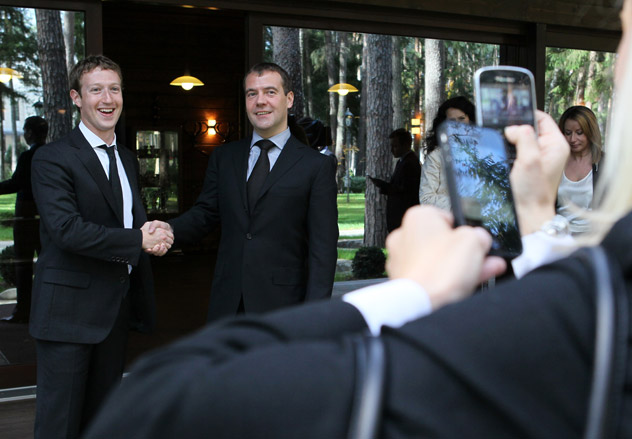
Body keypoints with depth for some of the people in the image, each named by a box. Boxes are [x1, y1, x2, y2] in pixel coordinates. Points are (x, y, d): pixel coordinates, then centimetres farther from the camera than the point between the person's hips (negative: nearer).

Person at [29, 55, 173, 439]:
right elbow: (66, 229, -21)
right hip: (70, 311, -7)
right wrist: (138, 241, -19)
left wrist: (156, 234, -6)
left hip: (117, 309, 7)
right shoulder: (53, 159, -10)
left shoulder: (128, 159, 15)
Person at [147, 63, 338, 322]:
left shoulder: (317, 166, -2)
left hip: (281, 302, -3)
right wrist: (170, 229, -10)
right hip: (227, 303, 3)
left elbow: (323, 246, -5)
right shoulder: (223, 158, 11)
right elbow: (205, 212, 12)